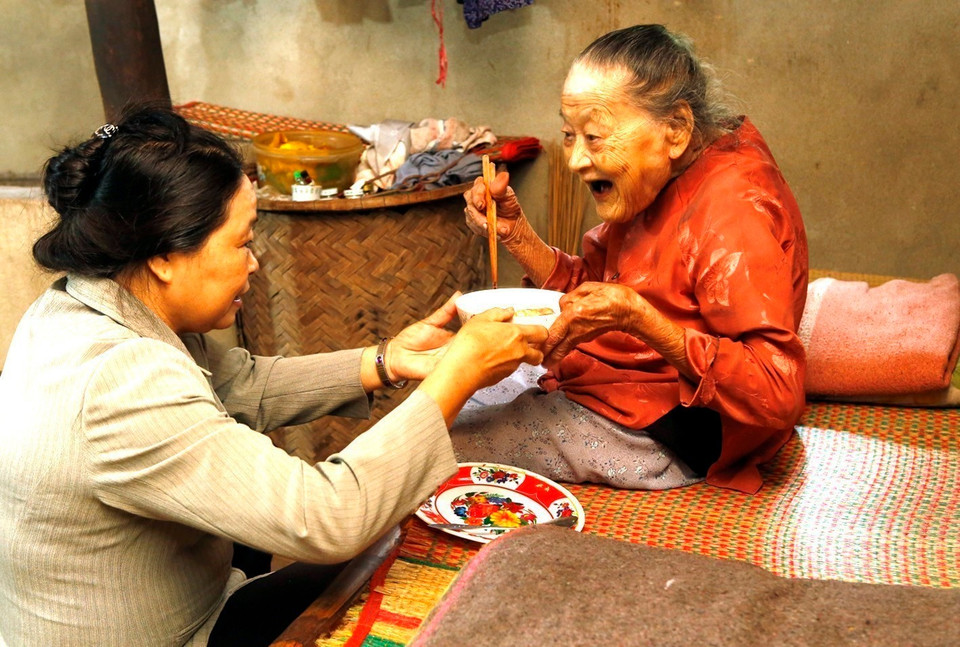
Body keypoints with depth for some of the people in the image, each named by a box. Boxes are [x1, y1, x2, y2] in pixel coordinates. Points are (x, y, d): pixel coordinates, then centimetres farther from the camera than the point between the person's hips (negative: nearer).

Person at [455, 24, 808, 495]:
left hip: (662, 435, -9)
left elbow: (776, 395, -30)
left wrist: (639, 318, -36)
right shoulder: (653, 186, 3)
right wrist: (513, 232, -7)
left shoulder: (733, 212, -25)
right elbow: (585, 288, 9)